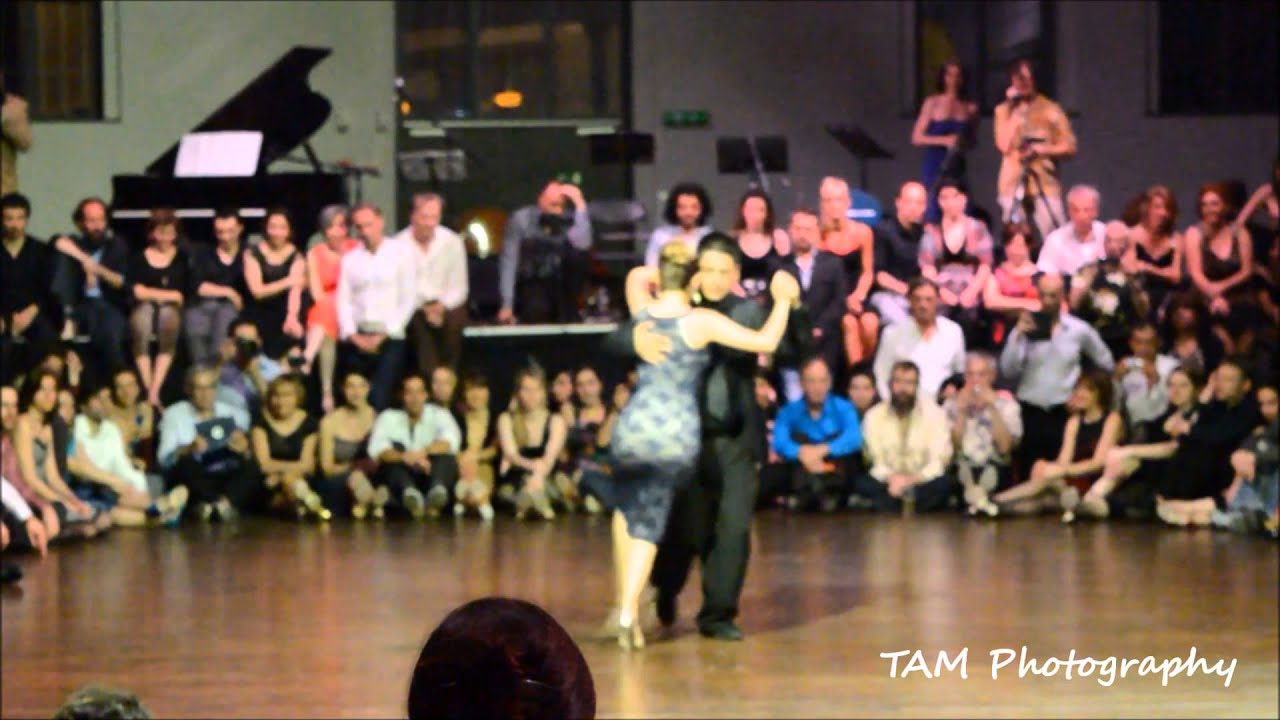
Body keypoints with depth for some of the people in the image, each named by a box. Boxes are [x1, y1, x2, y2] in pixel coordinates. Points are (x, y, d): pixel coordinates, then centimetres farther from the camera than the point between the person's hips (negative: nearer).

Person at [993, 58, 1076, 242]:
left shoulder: (1051, 109, 6)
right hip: (1013, 186, 1)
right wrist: (1016, 112, -4)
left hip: (1046, 186, -1)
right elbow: (1004, 145, -6)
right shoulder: (1004, 110, 8)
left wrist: (1043, 149, -10)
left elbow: (1069, 147, 6)